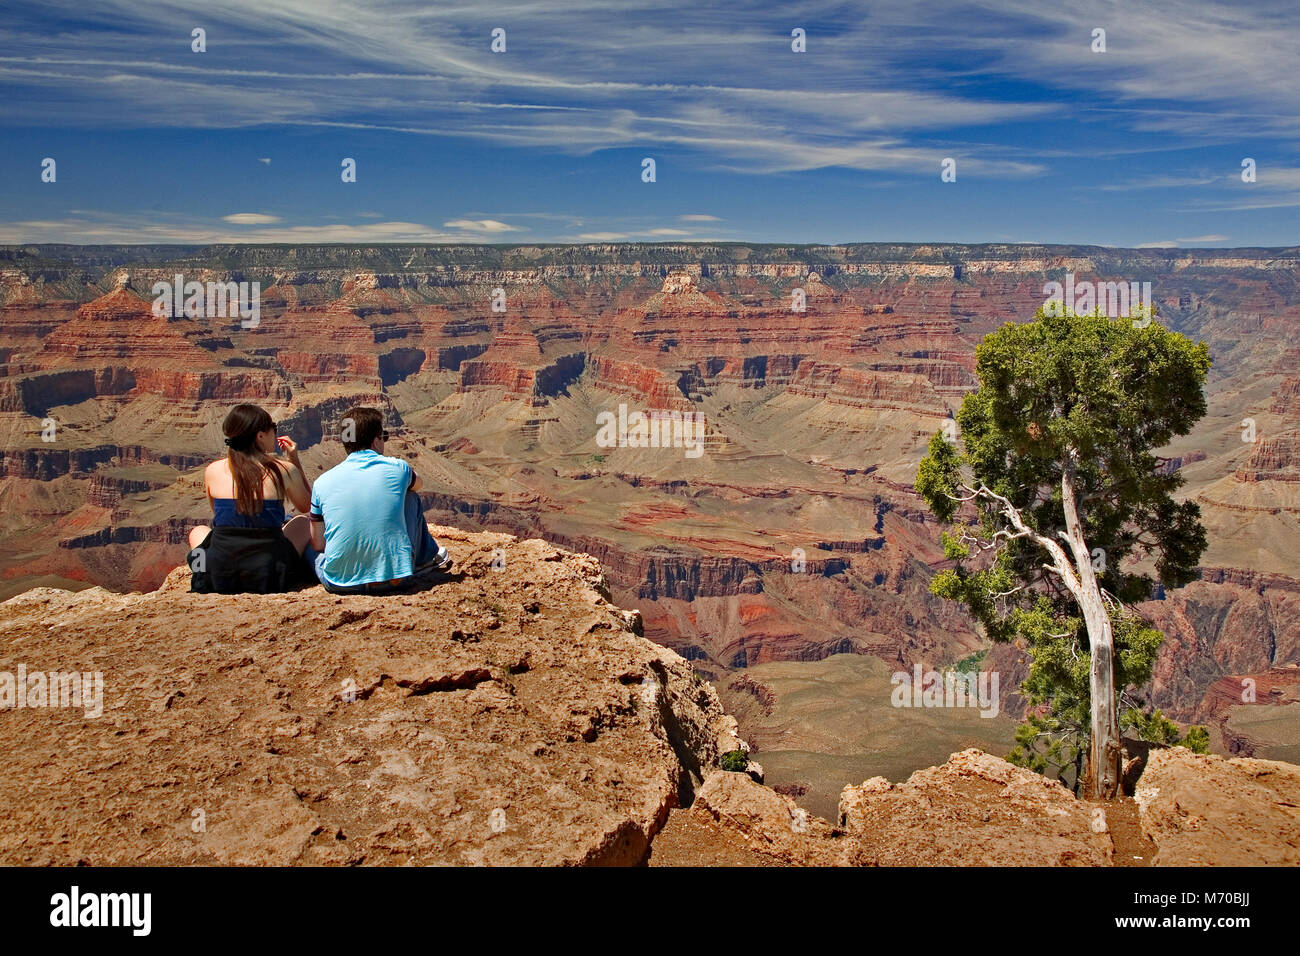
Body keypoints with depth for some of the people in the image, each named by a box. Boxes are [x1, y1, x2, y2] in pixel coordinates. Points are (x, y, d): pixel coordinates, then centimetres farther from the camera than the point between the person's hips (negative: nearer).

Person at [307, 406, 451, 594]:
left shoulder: (322, 482, -1)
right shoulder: (397, 468, -2)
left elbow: (317, 545, 8)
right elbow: (417, 483, 26)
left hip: (338, 584, 0)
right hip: (396, 580, 0)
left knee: (310, 549, 35)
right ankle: (430, 557, 46)